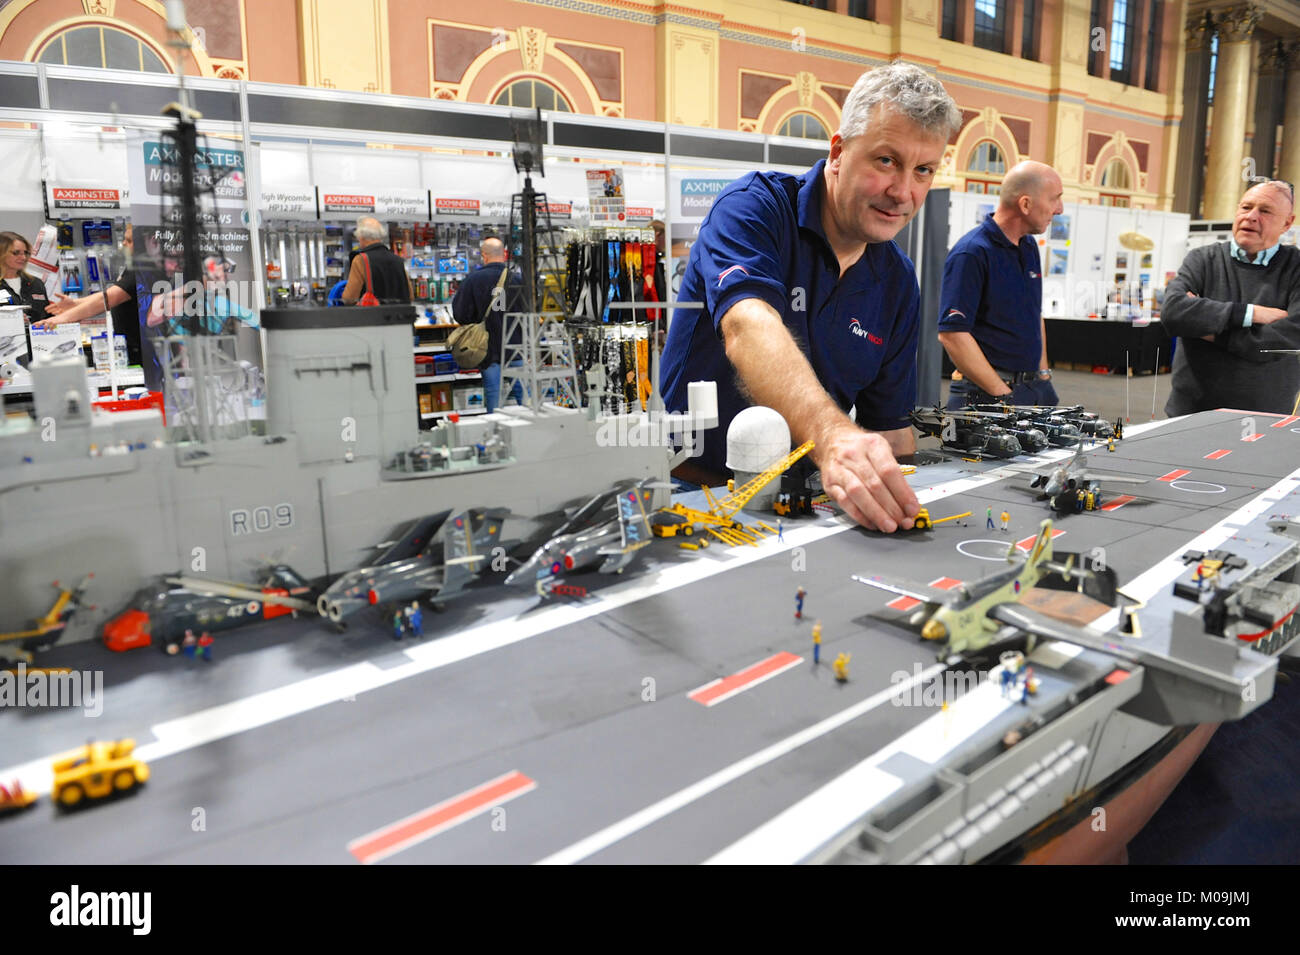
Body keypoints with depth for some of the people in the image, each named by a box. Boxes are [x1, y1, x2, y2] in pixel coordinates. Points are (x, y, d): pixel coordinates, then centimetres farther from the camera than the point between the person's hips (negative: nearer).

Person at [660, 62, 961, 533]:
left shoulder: (898, 282, 9)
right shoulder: (755, 206, -10)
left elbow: (890, 423, 13)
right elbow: (748, 328, -31)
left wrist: (898, 502, -5)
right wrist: (831, 436, -47)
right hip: (691, 489, -5)